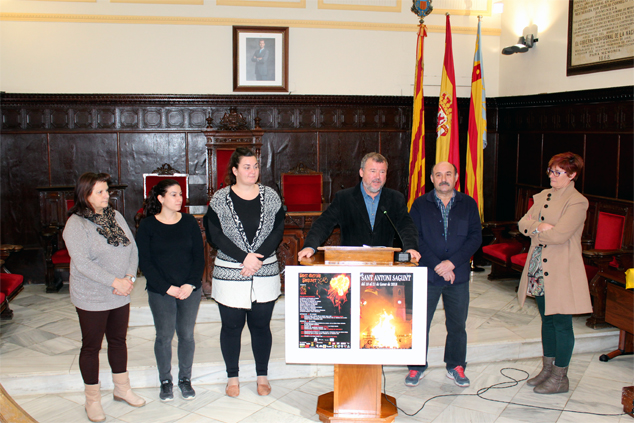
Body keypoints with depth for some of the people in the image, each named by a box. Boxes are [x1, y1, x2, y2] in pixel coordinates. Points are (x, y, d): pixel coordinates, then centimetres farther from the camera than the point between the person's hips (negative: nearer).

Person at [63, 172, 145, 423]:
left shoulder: (115, 216, 5)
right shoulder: (76, 224, -14)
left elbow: (133, 249, 5)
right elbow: (82, 263, -21)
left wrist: (130, 276, -11)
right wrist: (114, 281, -21)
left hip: (121, 297, 6)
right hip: (91, 299, -6)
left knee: (118, 340, 17)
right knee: (91, 347, 7)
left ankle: (122, 389, 34)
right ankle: (92, 400, 22)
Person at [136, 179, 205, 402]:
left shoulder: (189, 222, 3)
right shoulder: (147, 225, -3)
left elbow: (199, 257, 2)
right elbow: (144, 262, -6)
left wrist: (190, 284, -10)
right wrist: (168, 288, -13)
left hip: (190, 290, 2)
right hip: (160, 292, -2)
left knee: (186, 334, 7)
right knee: (164, 336, 4)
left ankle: (185, 379, 23)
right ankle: (165, 381, 20)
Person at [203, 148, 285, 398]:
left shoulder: (271, 197, 3)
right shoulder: (220, 199, -2)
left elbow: (277, 232, -2)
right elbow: (215, 236, -9)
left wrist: (258, 258, -15)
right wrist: (244, 258, -17)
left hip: (265, 274, 1)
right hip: (229, 274, -1)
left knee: (261, 326, 10)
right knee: (231, 326, 8)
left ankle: (262, 376, 24)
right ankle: (232, 377, 24)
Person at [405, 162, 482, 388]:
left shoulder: (468, 204, 5)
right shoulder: (420, 204, 2)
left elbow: (476, 237, -2)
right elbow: (415, 238, -5)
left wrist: (452, 262, -14)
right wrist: (437, 265, -14)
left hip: (458, 276, 1)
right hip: (426, 275, -1)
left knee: (457, 325, 11)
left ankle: (455, 367, 28)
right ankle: (417, 366, 20)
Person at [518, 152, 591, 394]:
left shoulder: (577, 202, -13)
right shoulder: (543, 196, 10)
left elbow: (559, 235, -23)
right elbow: (523, 223, 3)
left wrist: (534, 228, -8)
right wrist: (541, 226, -16)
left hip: (562, 272, -7)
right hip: (540, 268, 7)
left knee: (561, 323, 2)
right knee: (547, 320, 17)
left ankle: (560, 378, 14)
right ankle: (548, 369, 30)